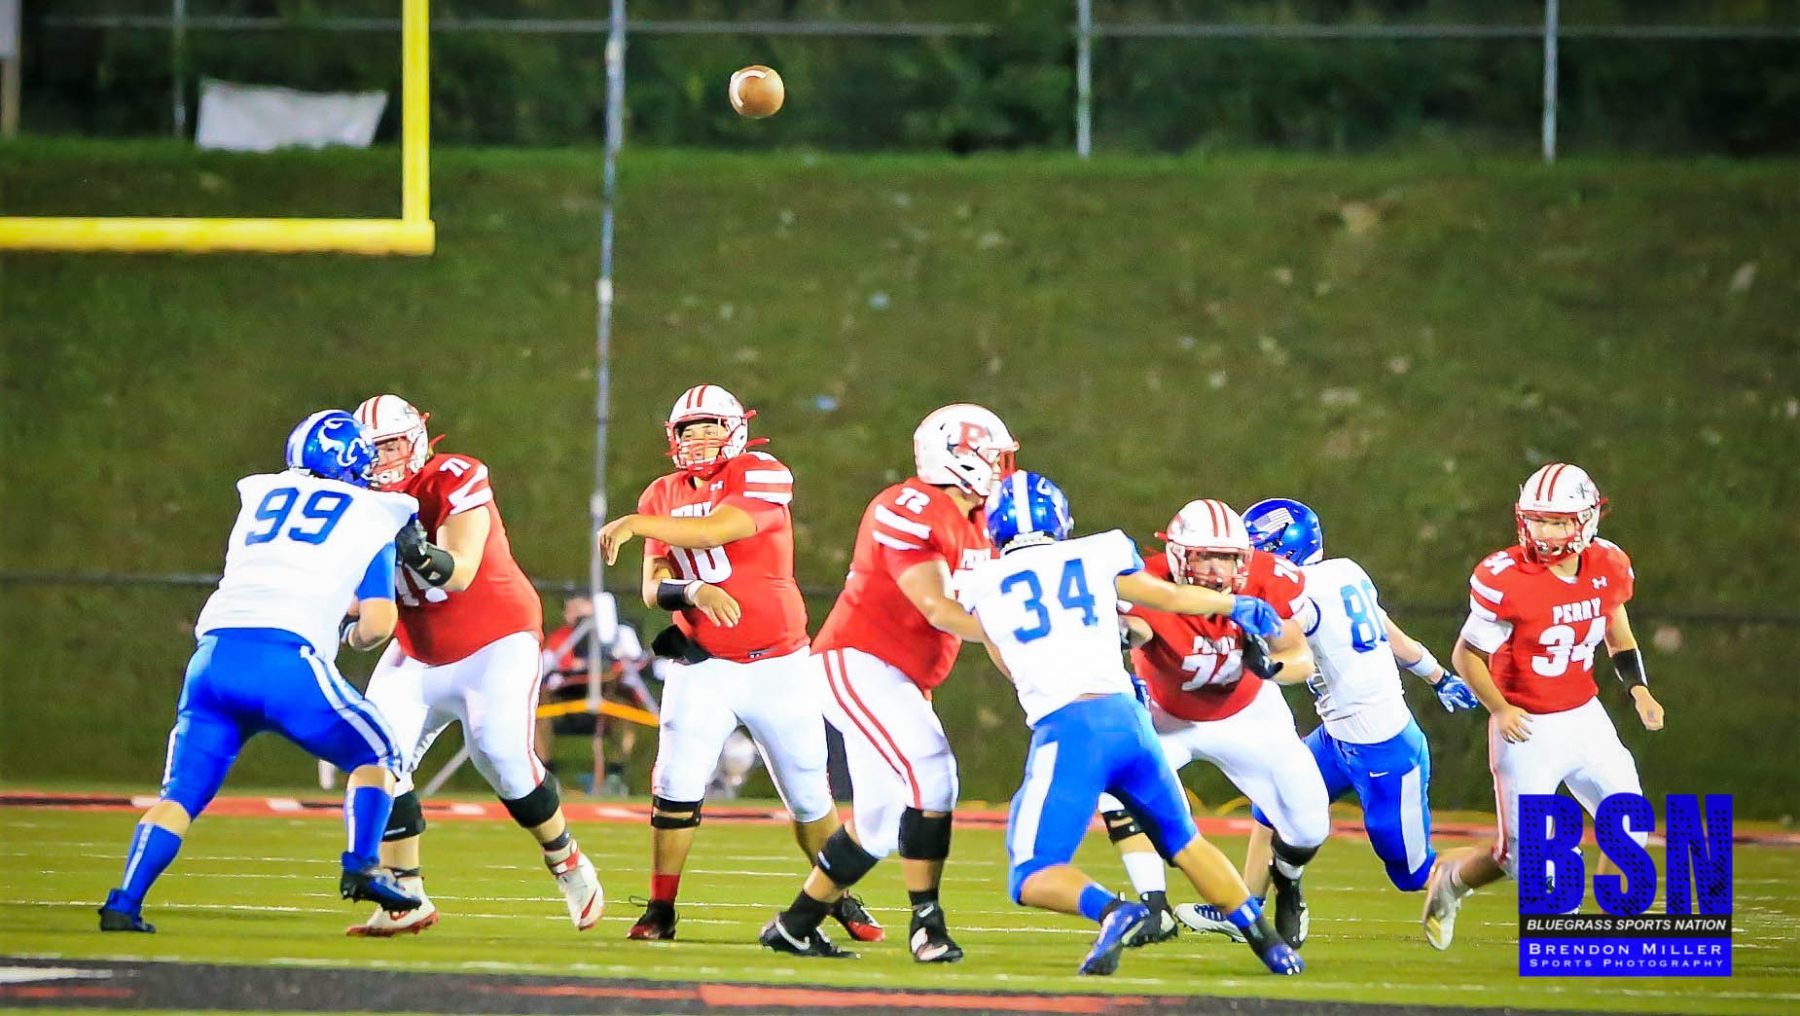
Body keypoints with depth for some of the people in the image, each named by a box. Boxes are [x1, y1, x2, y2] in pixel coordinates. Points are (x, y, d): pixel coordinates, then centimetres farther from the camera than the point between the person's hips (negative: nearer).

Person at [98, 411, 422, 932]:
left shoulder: (262, 499, 26)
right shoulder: (371, 517, 15)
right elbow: (377, 622, 9)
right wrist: (354, 635, 30)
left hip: (214, 655, 4)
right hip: (286, 661, -4)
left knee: (182, 792, 8)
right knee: (375, 752, 16)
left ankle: (124, 904, -7)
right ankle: (361, 866, -1)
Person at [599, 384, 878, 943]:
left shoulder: (762, 476, -9)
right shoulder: (663, 496, 5)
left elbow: (720, 529, -27)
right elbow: (653, 587, -3)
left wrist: (637, 525, -32)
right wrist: (693, 592, -26)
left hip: (778, 665, -2)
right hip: (703, 664, 2)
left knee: (809, 794, 8)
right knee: (676, 786, -12)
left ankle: (842, 899, 26)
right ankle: (660, 910, -2)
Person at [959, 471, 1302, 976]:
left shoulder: (984, 587, 11)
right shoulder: (1095, 556, 12)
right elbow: (1171, 597, 26)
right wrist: (1238, 604, 44)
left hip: (1066, 732, -3)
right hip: (1128, 718, 3)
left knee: (1033, 880, -1)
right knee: (1184, 843, 25)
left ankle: (1111, 912, -29)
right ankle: (1267, 940, 22)